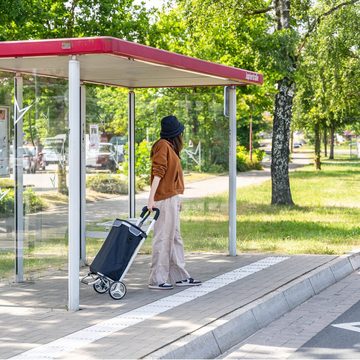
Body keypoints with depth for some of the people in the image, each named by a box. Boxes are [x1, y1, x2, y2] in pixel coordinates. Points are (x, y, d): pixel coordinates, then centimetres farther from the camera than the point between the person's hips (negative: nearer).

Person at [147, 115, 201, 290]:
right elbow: (158, 173, -19)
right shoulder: (163, 145, -12)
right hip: (165, 199, -10)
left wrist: (177, 198, 20)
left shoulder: (169, 147, 16)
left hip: (171, 198, 10)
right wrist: (151, 198, -25)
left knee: (175, 238, 13)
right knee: (163, 238, -6)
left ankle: (180, 277, 20)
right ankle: (157, 279, -2)